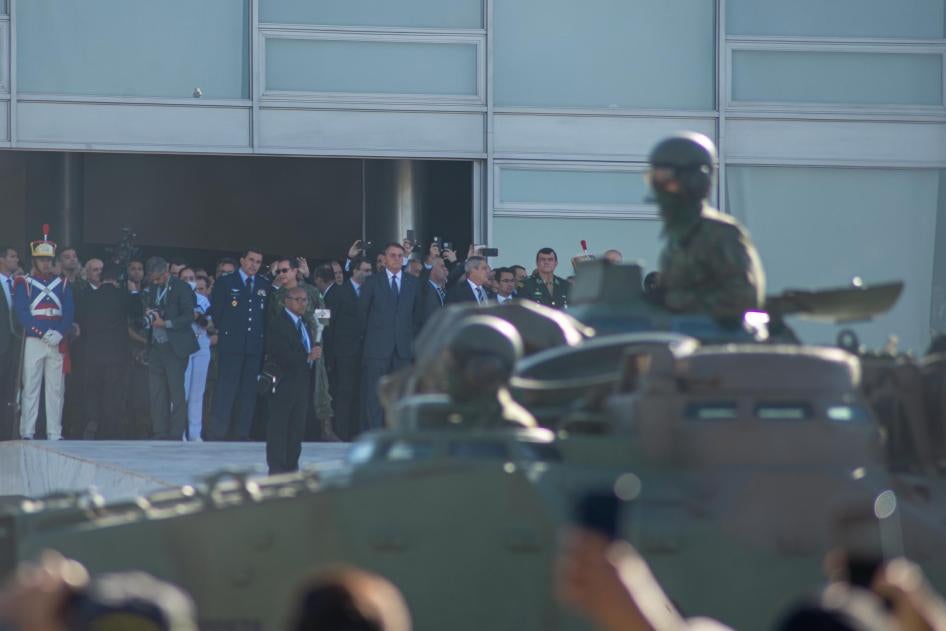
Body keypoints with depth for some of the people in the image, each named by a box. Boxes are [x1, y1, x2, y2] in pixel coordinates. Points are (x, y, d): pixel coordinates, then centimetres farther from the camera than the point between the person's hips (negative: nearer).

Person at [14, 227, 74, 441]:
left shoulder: (63, 284, 13)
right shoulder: (23, 283, 4)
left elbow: (69, 313, 5)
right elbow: (22, 314, -6)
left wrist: (59, 333, -13)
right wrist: (44, 333, -16)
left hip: (57, 342, 3)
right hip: (33, 341, -3)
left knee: (56, 389, 2)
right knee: (31, 388, -4)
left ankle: (54, 434, 5)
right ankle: (27, 433, -3)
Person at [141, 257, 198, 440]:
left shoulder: (181, 288, -5)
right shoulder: (150, 288, 13)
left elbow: (188, 317, -10)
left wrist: (165, 323, -17)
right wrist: (148, 316, 0)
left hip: (174, 347, -6)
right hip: (155, 347, 6)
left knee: (176, 390, -5)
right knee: (156, 391, 2)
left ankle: (176, 434, -2)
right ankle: (159, 433, 6)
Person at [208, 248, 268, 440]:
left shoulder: (264, 286, 13)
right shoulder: (224, 282, 4)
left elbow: (268, 315, 15)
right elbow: (215, 311, 3)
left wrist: (263, 336, 6)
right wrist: (222, 331, 2)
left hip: (255, 345, 4)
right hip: (231, 344, -4)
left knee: (249, 391, 2)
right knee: (225, 389, -6)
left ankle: (243, 432, 5)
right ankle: (218, 433, -4)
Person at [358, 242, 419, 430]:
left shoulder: (413, 283, 11)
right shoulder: (372, 281, 3)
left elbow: (416, 314, 15)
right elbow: (362, 312, 7)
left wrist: (411, 334, 8)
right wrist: (371, 334, 7)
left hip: (403, 347, 3)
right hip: (378, 347, -3)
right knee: (374, 393, -7)